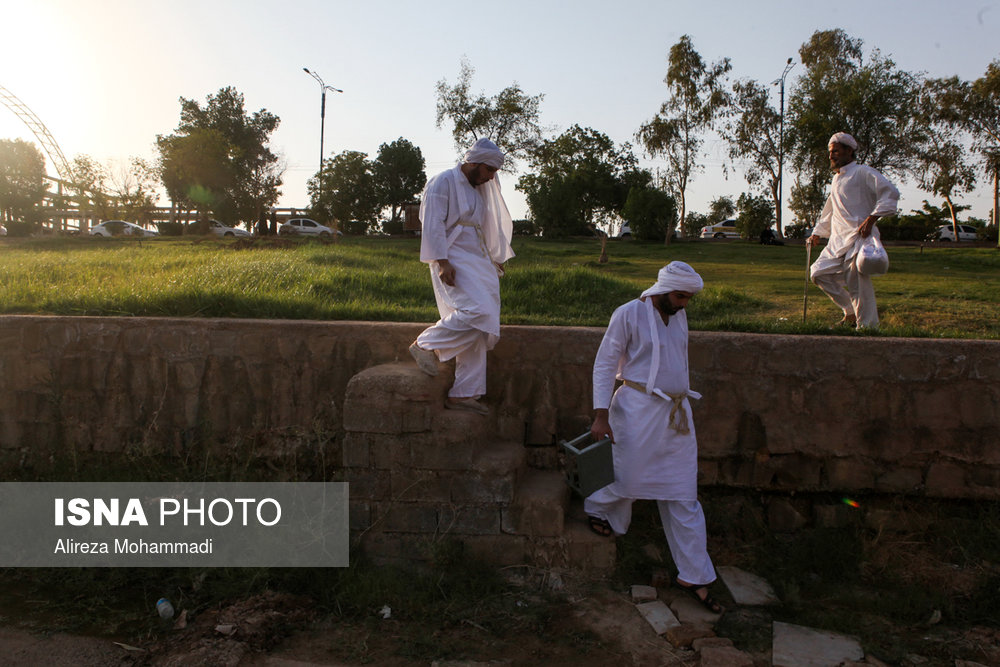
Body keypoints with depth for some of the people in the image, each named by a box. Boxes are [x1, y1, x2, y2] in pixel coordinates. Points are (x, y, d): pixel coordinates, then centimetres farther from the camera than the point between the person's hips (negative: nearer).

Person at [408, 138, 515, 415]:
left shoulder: (479, 190, 22)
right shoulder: (444, 182, -5)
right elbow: (433, 223, -13)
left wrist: (495, 259, 29)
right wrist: (441, 261, -20)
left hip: (477, 263, 9)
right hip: (453, 261, -9)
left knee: (477, 329, 2)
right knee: (476, 312, -26)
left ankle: (463, 393, 6)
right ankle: (425, 344, -8)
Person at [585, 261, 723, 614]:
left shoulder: (679, 316, 11)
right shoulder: (629, 314, -9)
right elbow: (605, 363, -8)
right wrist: (601, 414, -14)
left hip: (677, 414, 6)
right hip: (639, 410, -6)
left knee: (684, 497, 8)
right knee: (629, 478, 2)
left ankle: (694, 576, 16)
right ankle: (596, 507, 38)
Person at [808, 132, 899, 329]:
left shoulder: (863, 173, -3)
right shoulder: (836, 180, 23)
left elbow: (891, 193, -14)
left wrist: (871, 218, -22)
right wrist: (816, 233, 29)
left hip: (860, 237, -9)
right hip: (838, 241, 9)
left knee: (856, 281, -16)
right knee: (819, 273, 3)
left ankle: (867, 326, -7)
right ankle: (851, 312, 16)